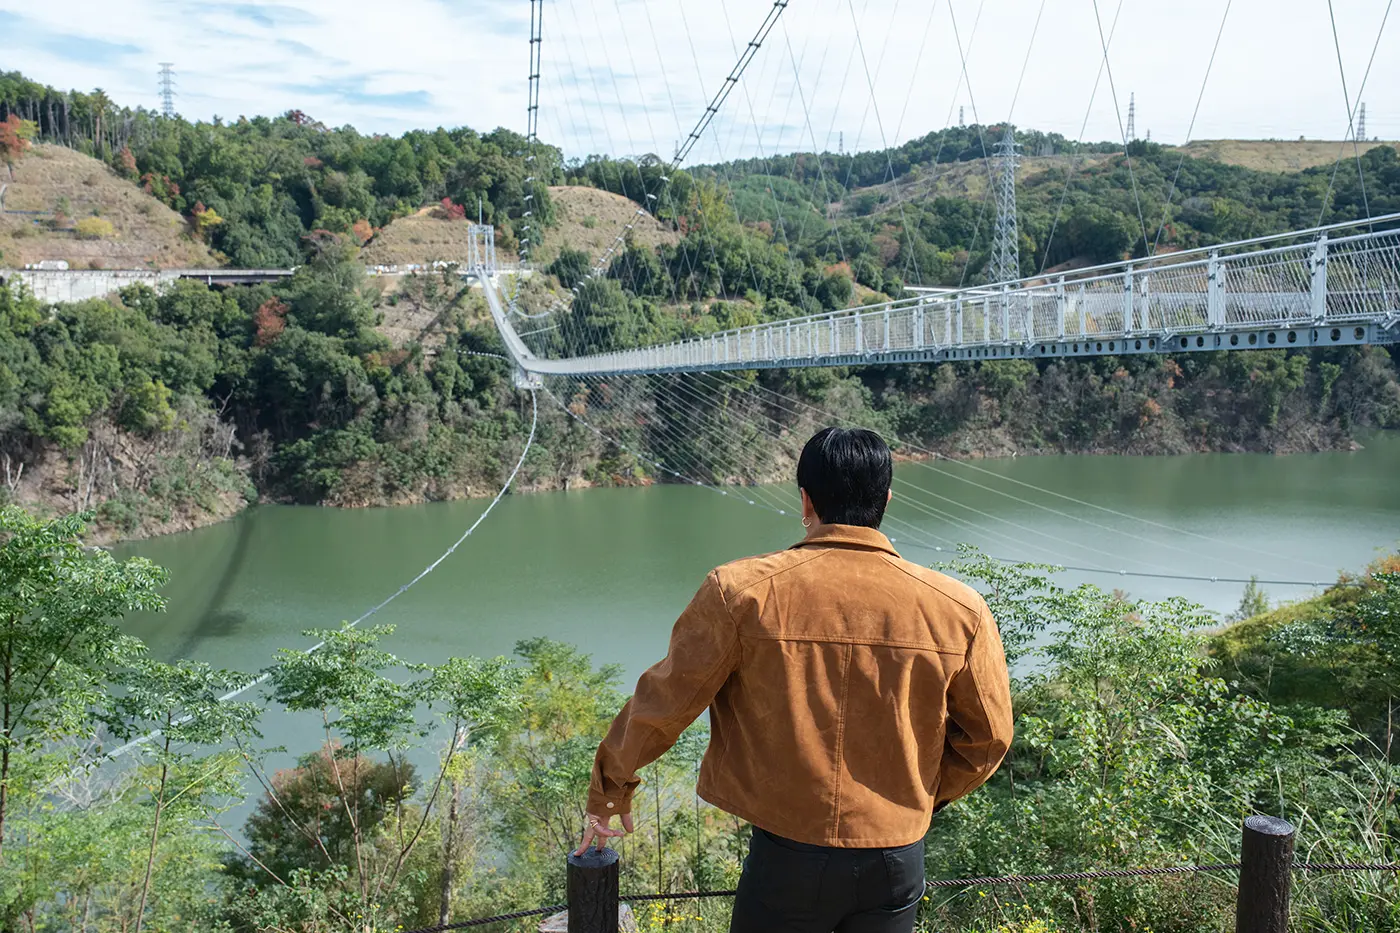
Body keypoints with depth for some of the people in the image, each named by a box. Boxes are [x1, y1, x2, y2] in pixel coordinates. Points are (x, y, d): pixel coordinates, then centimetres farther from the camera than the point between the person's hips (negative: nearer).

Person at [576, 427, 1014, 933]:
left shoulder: (741, 592, -14)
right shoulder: (957, 608, -9)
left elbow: (661, 705, -6)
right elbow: (988, 735, 2)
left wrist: (609, 792, 11)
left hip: (788, 855, -2)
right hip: (897, 861, 2)